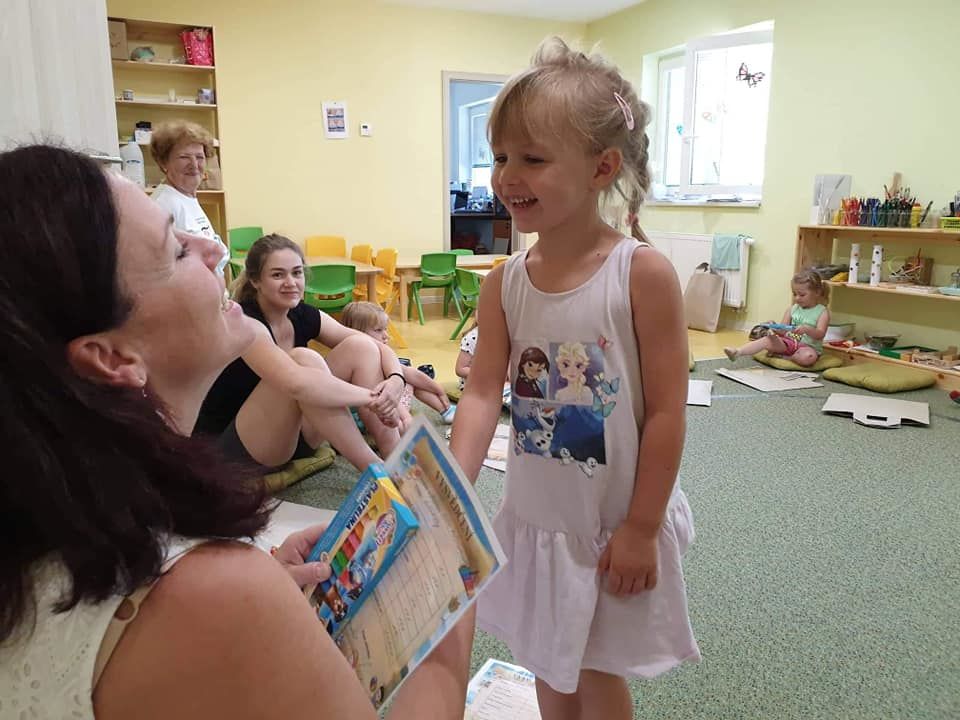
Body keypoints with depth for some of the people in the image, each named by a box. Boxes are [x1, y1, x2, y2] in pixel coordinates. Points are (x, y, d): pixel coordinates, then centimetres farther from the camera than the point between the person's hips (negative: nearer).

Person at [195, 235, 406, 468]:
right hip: (236, 450, -7)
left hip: (293, 435, 7)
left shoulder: (304, 316, -1)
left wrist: (396, 381, -25)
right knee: (303, 360, -33)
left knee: (360, 346, -9)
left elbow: (378, 349, -3)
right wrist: (374, 397, -33)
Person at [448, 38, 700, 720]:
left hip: (615, 524, -4)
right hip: (534, 517, 4)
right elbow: (483, 392, -9)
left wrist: (641, 528, -13)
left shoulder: (643, 273, -19)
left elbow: (666, 412, -16)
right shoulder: (504, 283, -7)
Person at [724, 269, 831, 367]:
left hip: (808, 347, -3)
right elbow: (783, 330, 6)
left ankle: (778, 355, -20)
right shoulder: (791, 309, 10)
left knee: (808, 357, -39)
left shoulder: (822, 312, -3)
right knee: (767, 340, -26)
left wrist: (807, 329, -35)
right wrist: (776, 329, -18)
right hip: (788, 341, 3)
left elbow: (820, 334, -15)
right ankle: (737, 352, -46)